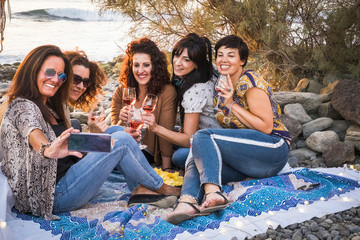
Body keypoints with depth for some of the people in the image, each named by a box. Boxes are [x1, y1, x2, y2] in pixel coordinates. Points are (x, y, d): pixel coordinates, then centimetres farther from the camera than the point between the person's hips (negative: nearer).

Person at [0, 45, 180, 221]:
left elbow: (70, 145, 20)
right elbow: (32, 132, -35)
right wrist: (48, 149, -57)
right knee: (121, 141, -12)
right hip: (52, 197, -10)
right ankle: (159, 187, 9)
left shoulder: (48, 108, 18)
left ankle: (140, 189, -1)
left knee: (115, 131, 6)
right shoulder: (23, 107, -12)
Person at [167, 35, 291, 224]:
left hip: (273, 150, -7)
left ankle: (212, 192, -43)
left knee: (202, 137, -24)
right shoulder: (223, 88, 16)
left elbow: (266, 127, -13)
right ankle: (187, 202, -47)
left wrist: (232, 105, -14)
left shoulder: (249, 82, -7)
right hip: (245, 162, 7)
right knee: (197, 162, -18)